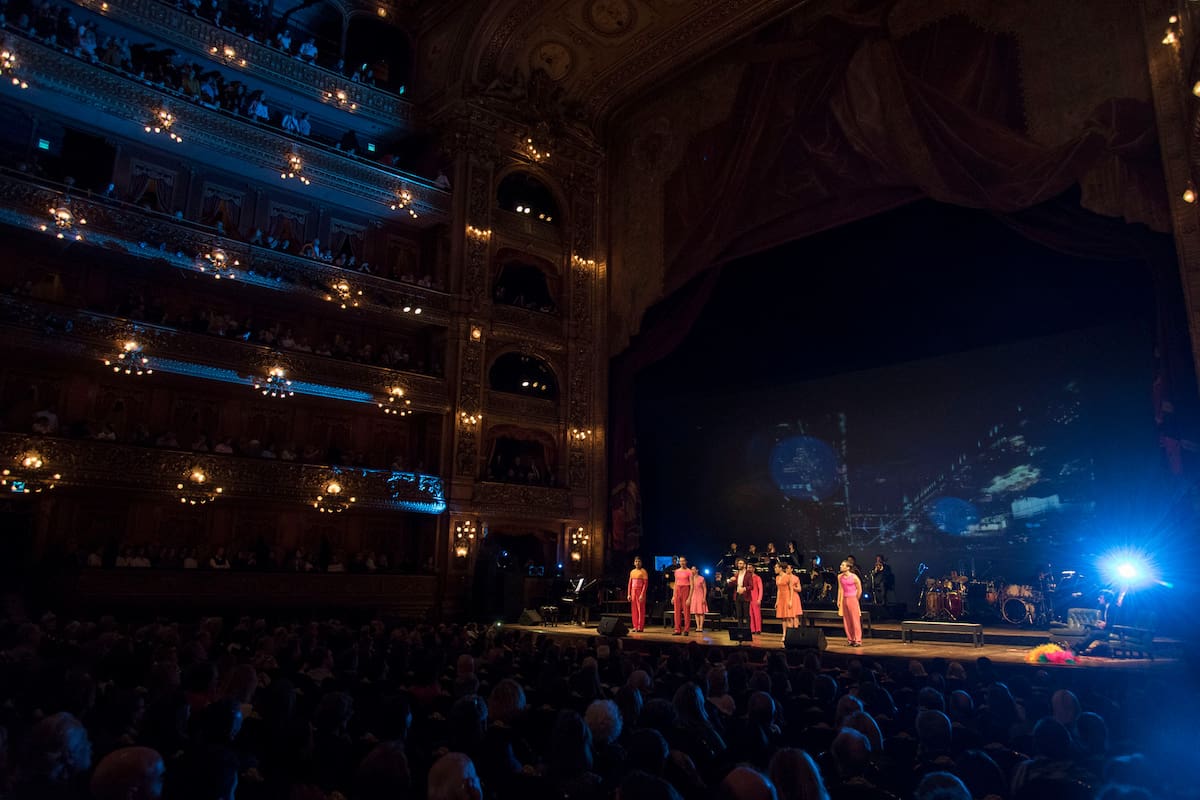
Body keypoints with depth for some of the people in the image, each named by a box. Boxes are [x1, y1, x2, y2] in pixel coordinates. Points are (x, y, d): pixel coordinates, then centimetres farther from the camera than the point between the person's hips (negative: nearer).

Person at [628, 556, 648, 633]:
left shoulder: (643, 571, -5)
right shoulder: (632, 572, 13)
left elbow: (645, 584, -10)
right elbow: (630, 584, 14)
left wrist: (642, 595, -17)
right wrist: (628, 594, 7)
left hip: (640, 592, -6)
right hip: (633, 592, 6)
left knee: (641, 609, -4)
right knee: (634, 610, 5)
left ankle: (640, 627, -1)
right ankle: (635, 627, 11)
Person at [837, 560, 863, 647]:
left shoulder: (854, 577, -12)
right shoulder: (840, 577, 4)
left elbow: (859, 590, -3)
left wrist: (855, 600, 3)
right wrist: (838, 600, 7)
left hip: (852, 599, -6)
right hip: (844, 600, 6)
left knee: (855, 620, -4)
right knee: (846, 620, 7)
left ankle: (858, 640, 0)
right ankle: (850, 639, 15)